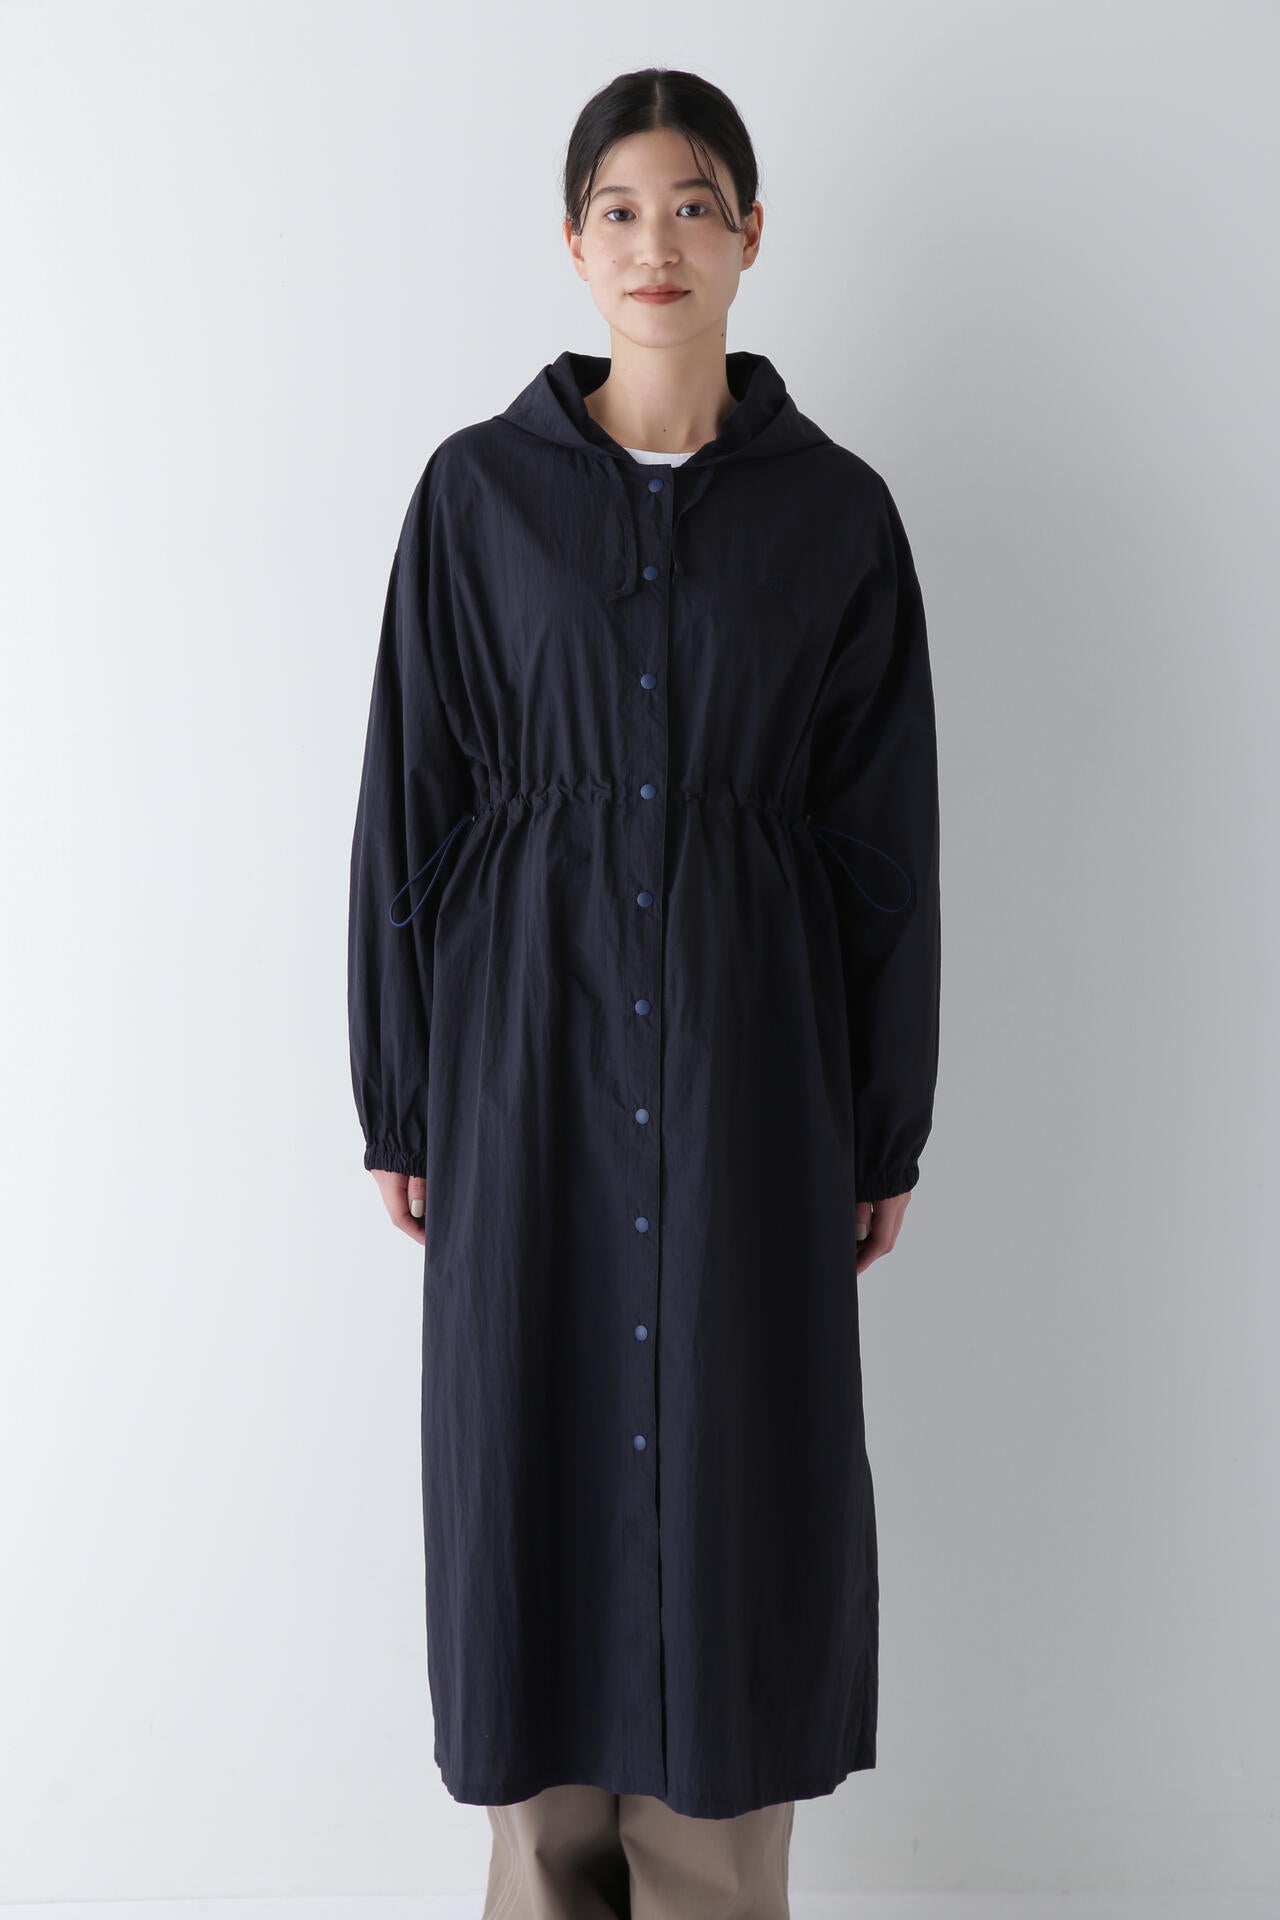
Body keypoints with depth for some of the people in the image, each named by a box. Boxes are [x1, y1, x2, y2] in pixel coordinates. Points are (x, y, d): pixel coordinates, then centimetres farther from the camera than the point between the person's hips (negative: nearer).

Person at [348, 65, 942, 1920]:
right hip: (532, 1029, 0)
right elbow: (410, 800, 2)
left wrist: (889, 1130, 3)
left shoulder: (836, 507, 1)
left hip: (753, 1036, 0)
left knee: (737, 1441, 5)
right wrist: (397, 1104, 1)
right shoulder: (480, 489, 1)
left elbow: (887, 832, 3)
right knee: (540, 1437, 6)